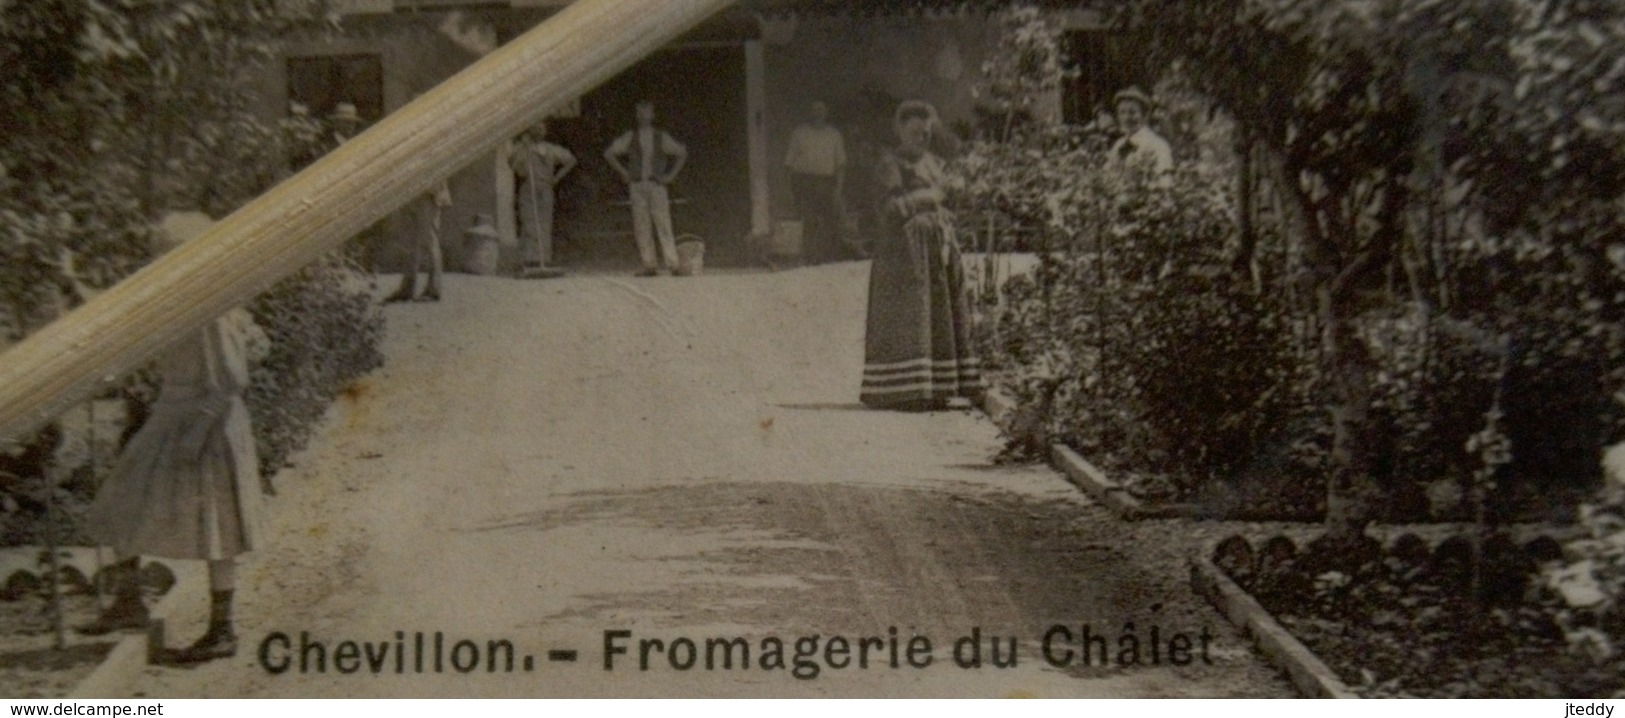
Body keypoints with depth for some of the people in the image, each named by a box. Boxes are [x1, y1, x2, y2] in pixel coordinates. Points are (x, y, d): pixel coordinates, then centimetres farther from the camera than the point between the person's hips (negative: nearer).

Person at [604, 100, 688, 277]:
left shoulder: (661, 137, 9)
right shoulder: (630, 138, 12)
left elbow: (682, 153, 17)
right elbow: (609, 153, 20)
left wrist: (671, 175, 7)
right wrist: (623, 173, 11)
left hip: (656, 184, -2)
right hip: (637, 186, 2)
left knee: (662, 223, -10)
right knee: (640, 226, -3)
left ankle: (670, 263, -11)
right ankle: (649, 264, -2)